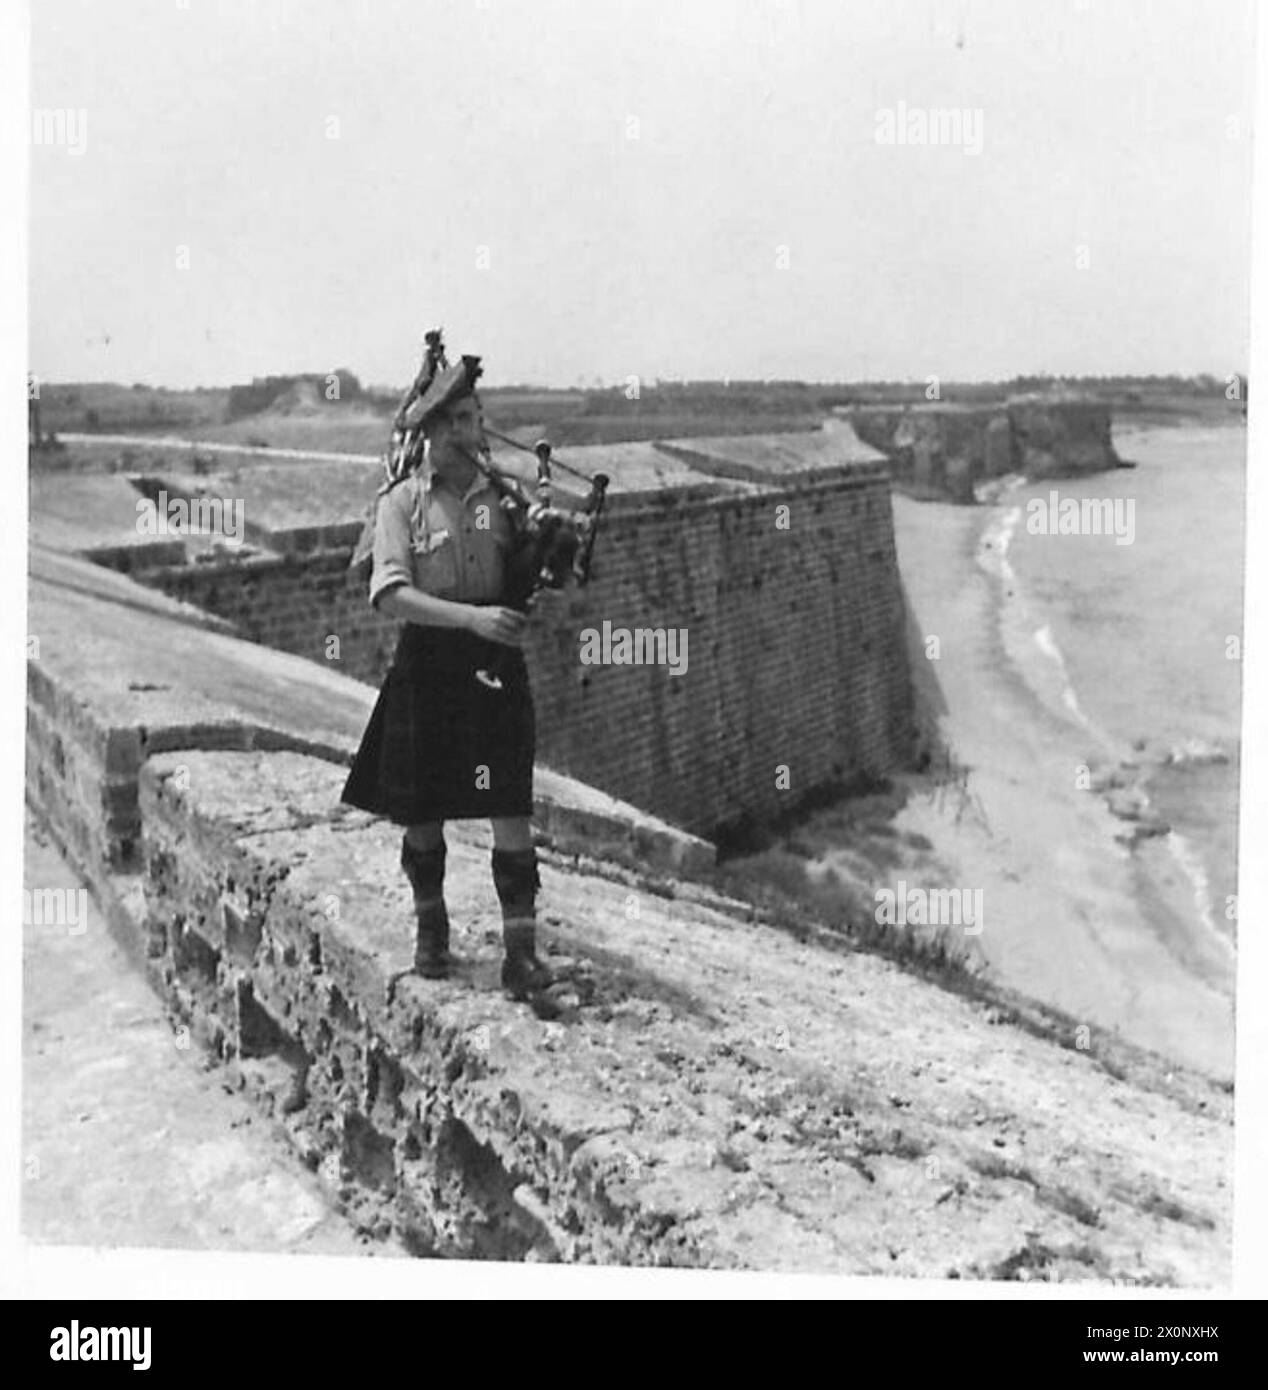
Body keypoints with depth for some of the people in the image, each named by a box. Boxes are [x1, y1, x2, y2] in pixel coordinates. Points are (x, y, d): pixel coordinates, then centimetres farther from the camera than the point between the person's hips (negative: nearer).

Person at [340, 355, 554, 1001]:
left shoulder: (504, 495, 4)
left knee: (510, 807, -5)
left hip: (495, 664, 1)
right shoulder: (403, 500, -1)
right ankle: (430, 927, 33)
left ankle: (521, 950, 0)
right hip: (426, 663, 0)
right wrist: (472, 616, -24)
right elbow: (390, 593, -13)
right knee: (422, 808, 10)